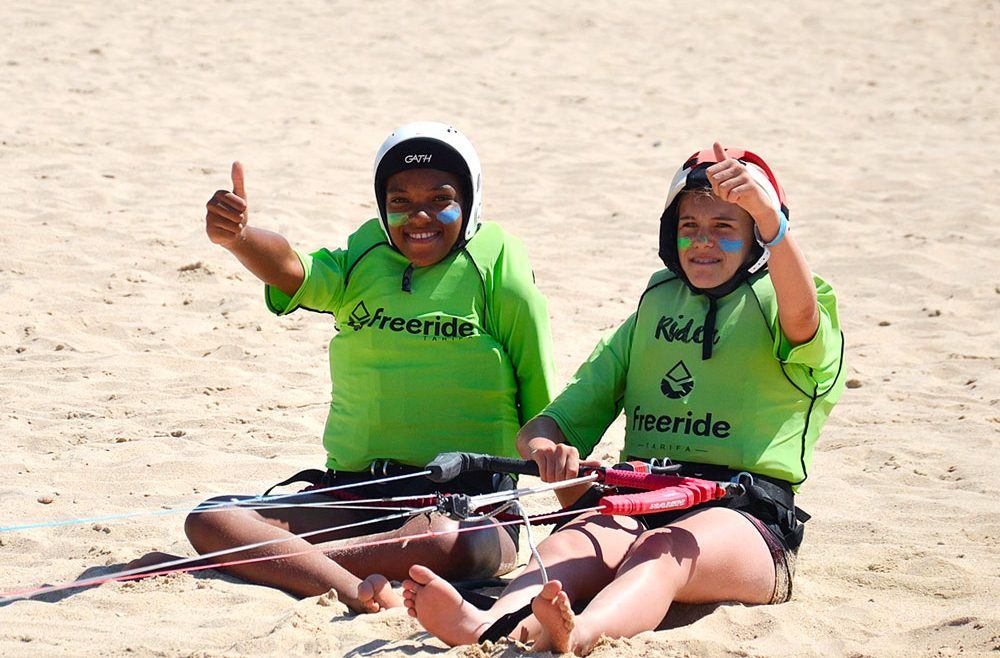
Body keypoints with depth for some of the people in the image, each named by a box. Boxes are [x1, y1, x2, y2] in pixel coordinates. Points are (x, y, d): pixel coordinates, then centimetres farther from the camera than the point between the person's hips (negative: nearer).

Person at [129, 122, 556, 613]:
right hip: (354, 496, 5)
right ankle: (354, 591, -39)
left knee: (447, 543, -41)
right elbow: (294, 271, -12)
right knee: (209, 520, -17)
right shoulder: (365, 258, 11)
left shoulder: (495, 262, 1)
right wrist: (236, 238, -32)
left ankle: (282, 563, -31)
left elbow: (542, 408, 3)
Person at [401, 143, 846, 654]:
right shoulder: (656, 305, 25)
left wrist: (771, 219, -39)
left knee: (662, 550, -38)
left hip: (747, 519, -4)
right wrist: (545, 445, -8)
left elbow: (801, 317, -20)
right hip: (640, 502, 4)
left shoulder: (773, 302, 10)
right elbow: (560, 417, 19)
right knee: (570, 544, -30)